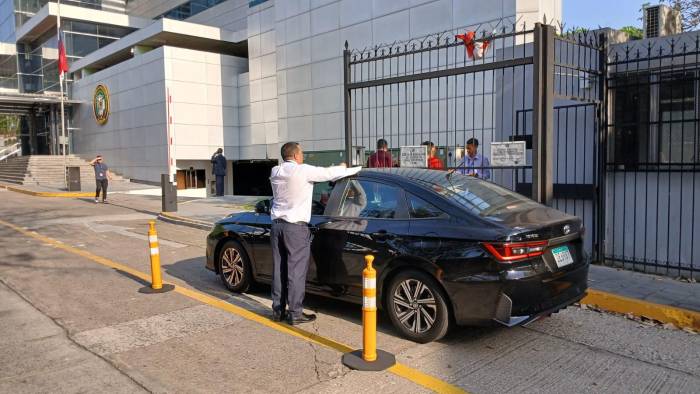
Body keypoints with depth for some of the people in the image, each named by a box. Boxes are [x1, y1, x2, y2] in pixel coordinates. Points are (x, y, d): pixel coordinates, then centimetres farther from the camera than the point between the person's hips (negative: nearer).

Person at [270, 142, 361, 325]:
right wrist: (343, 168, 15)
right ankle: (295, 313, 4)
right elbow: (329, 174, -5)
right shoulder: (303, 171, -12)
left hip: (277, 225, 7)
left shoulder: (275, 172, 9)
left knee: (279, 269, 12)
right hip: (296, 227, -7)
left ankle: (278, 310, 20)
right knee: (296, 271, -1)